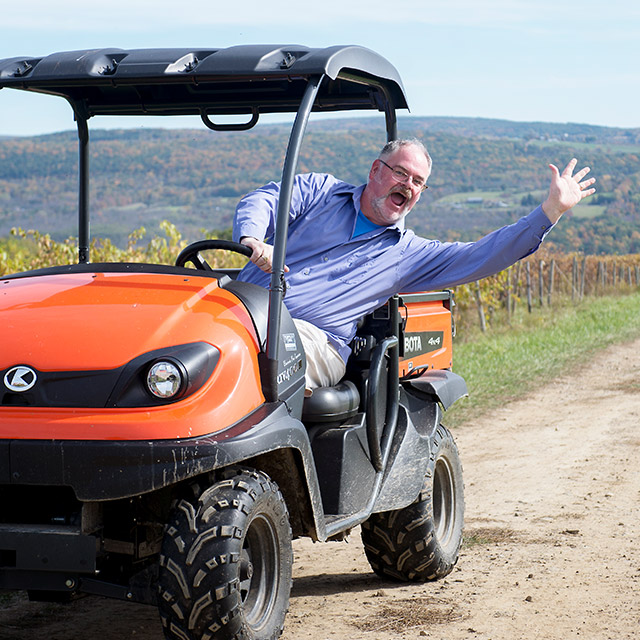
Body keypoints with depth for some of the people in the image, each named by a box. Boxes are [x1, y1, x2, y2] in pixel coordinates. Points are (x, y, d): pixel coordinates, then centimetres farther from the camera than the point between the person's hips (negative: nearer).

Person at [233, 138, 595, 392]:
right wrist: (252, 240, -21)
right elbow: (263, 201, 4)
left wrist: (552, 209, 7)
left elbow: (486, 256, 11)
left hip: (315, 339, -1)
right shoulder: (320, 191, 18)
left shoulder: (409, 254, 17)